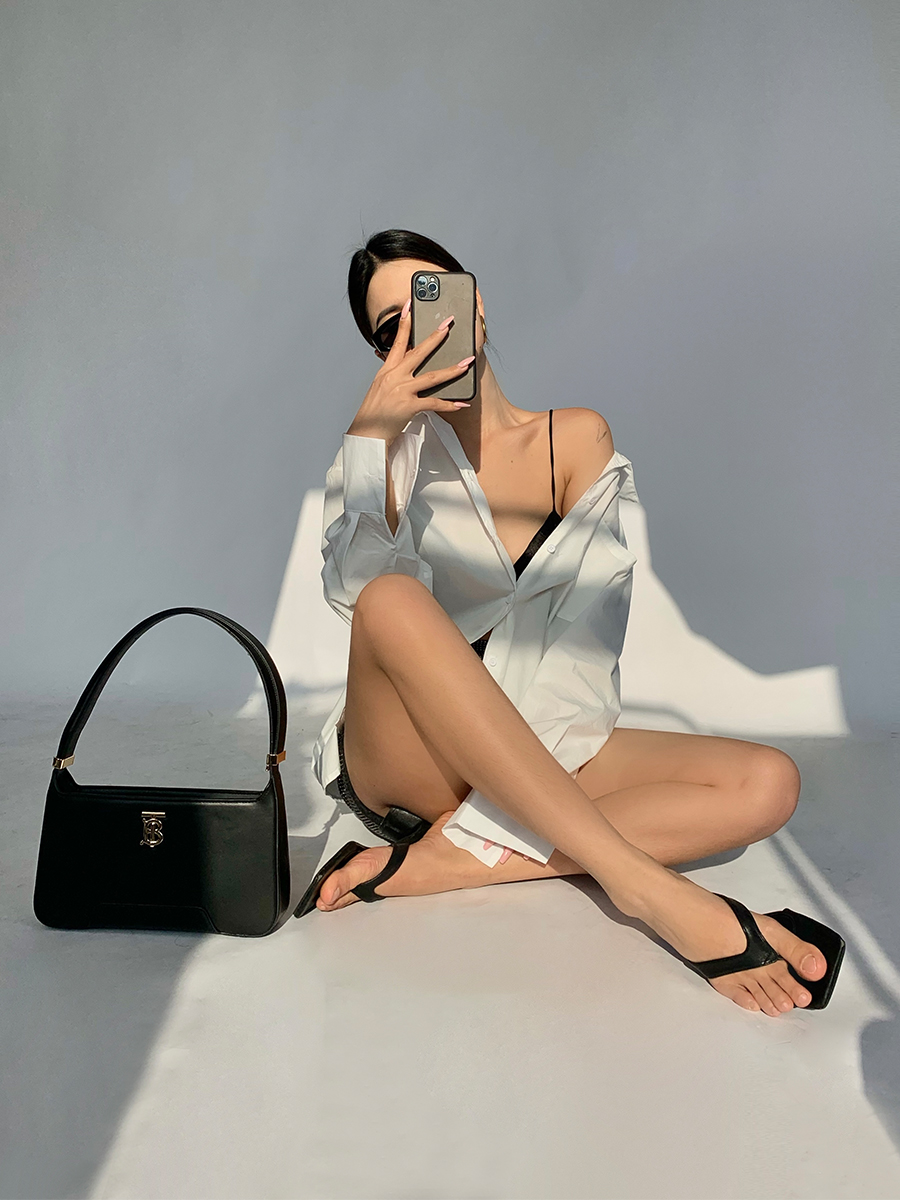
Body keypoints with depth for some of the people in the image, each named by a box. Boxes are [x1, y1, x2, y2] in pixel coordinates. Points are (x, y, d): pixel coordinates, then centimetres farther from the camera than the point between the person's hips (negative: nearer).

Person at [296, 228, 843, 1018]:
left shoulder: (577, 440, 6)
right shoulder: (388, 451, 6)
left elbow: (581, 627, -6)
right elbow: (358, 589, -14)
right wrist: (373, 431, -20)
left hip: (538, 760, 2)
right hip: (410, 762, -1)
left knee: (767, 784, -18)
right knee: (394, 599, -33)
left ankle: (436, 864, -25)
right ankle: (645, 886, -35)